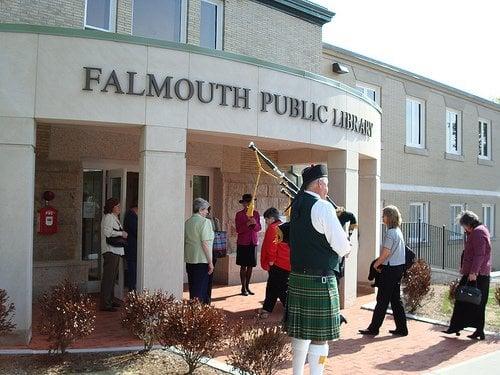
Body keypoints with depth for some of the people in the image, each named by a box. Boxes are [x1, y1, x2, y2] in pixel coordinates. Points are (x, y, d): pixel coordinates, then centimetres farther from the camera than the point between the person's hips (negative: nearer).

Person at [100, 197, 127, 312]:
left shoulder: (115, 218, 22)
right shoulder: (108, 217, -9)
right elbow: (107, 232, -22)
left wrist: (123, 234, 12)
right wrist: (121, 233, -13)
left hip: (116, 251, 10)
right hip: (110, 251, -10)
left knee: (113, 277, 16)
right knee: (108, 277, -9)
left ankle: (110, 300, 25)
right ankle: (105, 304, -7)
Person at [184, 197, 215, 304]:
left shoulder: (187, 222, 10)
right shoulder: (205, 222, -12)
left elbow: (184, 241, 15)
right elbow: (205, 243, -17)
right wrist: (210, 262, -13)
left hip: (189, 259, 7)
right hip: (202, 260, -7)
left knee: (192, 288, 15)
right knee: (201, 290, 0)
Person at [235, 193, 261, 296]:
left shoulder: (256, 213, 7)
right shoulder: (239, 214, -3)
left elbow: (258, 228, 4)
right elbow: (238, 230, -8)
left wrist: (255, 223, -17)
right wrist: (247, 224, -22)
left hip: (253, 242, 4)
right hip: (243, 243, -3)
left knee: (250, 266, 7)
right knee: (243, 266, -1)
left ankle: (247, 286, 18)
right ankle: (243, 288, 7)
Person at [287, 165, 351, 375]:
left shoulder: (296, 205, 10)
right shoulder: (323, 207, -15)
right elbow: (342, 246, -16)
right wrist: (346, 248, 7)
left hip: (296, 277, 8)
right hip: (319, 280, -8)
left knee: (300, 330, 16)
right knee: (319, 335, 2)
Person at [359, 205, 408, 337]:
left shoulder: (390, 233, -17)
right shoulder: (398, 231, 12)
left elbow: (385, 253, -19)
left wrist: (376, 264, -4)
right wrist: (381, 263, 11)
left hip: (390, 269, -9)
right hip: (399, 267, 9)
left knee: (382, 300, -1)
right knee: (395, 299, 13)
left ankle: (373, 328, 7)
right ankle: (401, 328, 17)